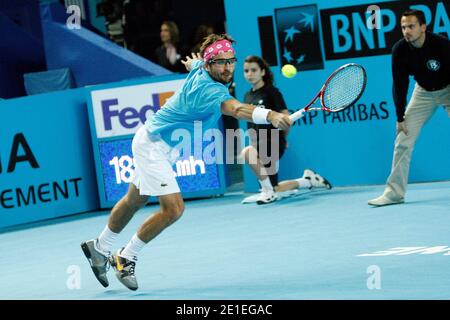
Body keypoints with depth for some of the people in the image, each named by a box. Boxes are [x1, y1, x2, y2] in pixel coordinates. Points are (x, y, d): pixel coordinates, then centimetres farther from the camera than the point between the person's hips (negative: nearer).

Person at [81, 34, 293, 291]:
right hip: (153, 146, -10)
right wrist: (271, 116, -70)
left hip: (166, 148, 10)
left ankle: (99, 248, 44)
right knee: (173, 209, -18)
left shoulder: (200, 69, -6)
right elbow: (237, 109, -53)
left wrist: (192, 62, 46)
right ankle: (126, 258, -1)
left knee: (134, 201, 24)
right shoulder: (209, 89, -33)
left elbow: (193, 61, 21)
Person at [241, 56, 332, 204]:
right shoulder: (247, 96, 11)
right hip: (258, 144, 7)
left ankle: (268, 191, -21)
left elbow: (286, 117, -10)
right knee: (274, 190, 13)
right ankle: (308, 180, 36)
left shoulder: (272, 92, -8)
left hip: (274, 143, -7)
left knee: (247, 153, -38)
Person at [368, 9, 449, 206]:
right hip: (423, 92, 3)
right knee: (403, 141, -3)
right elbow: (399, 85, -10)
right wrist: (400, 117, -10)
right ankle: (394, 192, 4)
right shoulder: (400, 50, -20)